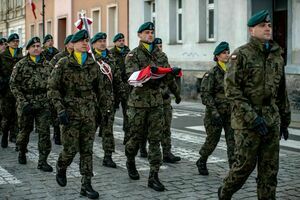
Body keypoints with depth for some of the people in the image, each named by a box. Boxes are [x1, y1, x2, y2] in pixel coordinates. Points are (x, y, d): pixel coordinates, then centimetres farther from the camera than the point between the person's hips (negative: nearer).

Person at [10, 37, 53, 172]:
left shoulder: (47, 64, 7)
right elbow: (13, 85, -5)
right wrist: (24, 103, -13)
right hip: (26, 104, -1)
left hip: (43, 104, 2)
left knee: (44, 132, -5)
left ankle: (42, 161, 2)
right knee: (25, 130, 12)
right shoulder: (21, 65, -2)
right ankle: (22, 152, 39)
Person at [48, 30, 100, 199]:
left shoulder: (94, 65, 7)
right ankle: (61, 168, 32)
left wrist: (98, 110, 15)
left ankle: (86, 185, 9)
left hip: (89, 113, 3)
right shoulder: (63, 64, -3)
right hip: (70, 113, -3)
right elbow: (52, 88, -5)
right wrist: (60, 109, -13)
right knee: (71, 149, 0)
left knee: (87, 150, 3)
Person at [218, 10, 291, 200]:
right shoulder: (241, 55, -7)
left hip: (272, 120, 5)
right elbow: (232, 90, -13)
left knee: (270, 168, 7)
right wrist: (252, 117, -19)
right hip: (247, 120, -5)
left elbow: (282, 92, 16)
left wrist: (285, 120, 15)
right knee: (245, 164, 2)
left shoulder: (277, 55, 10)